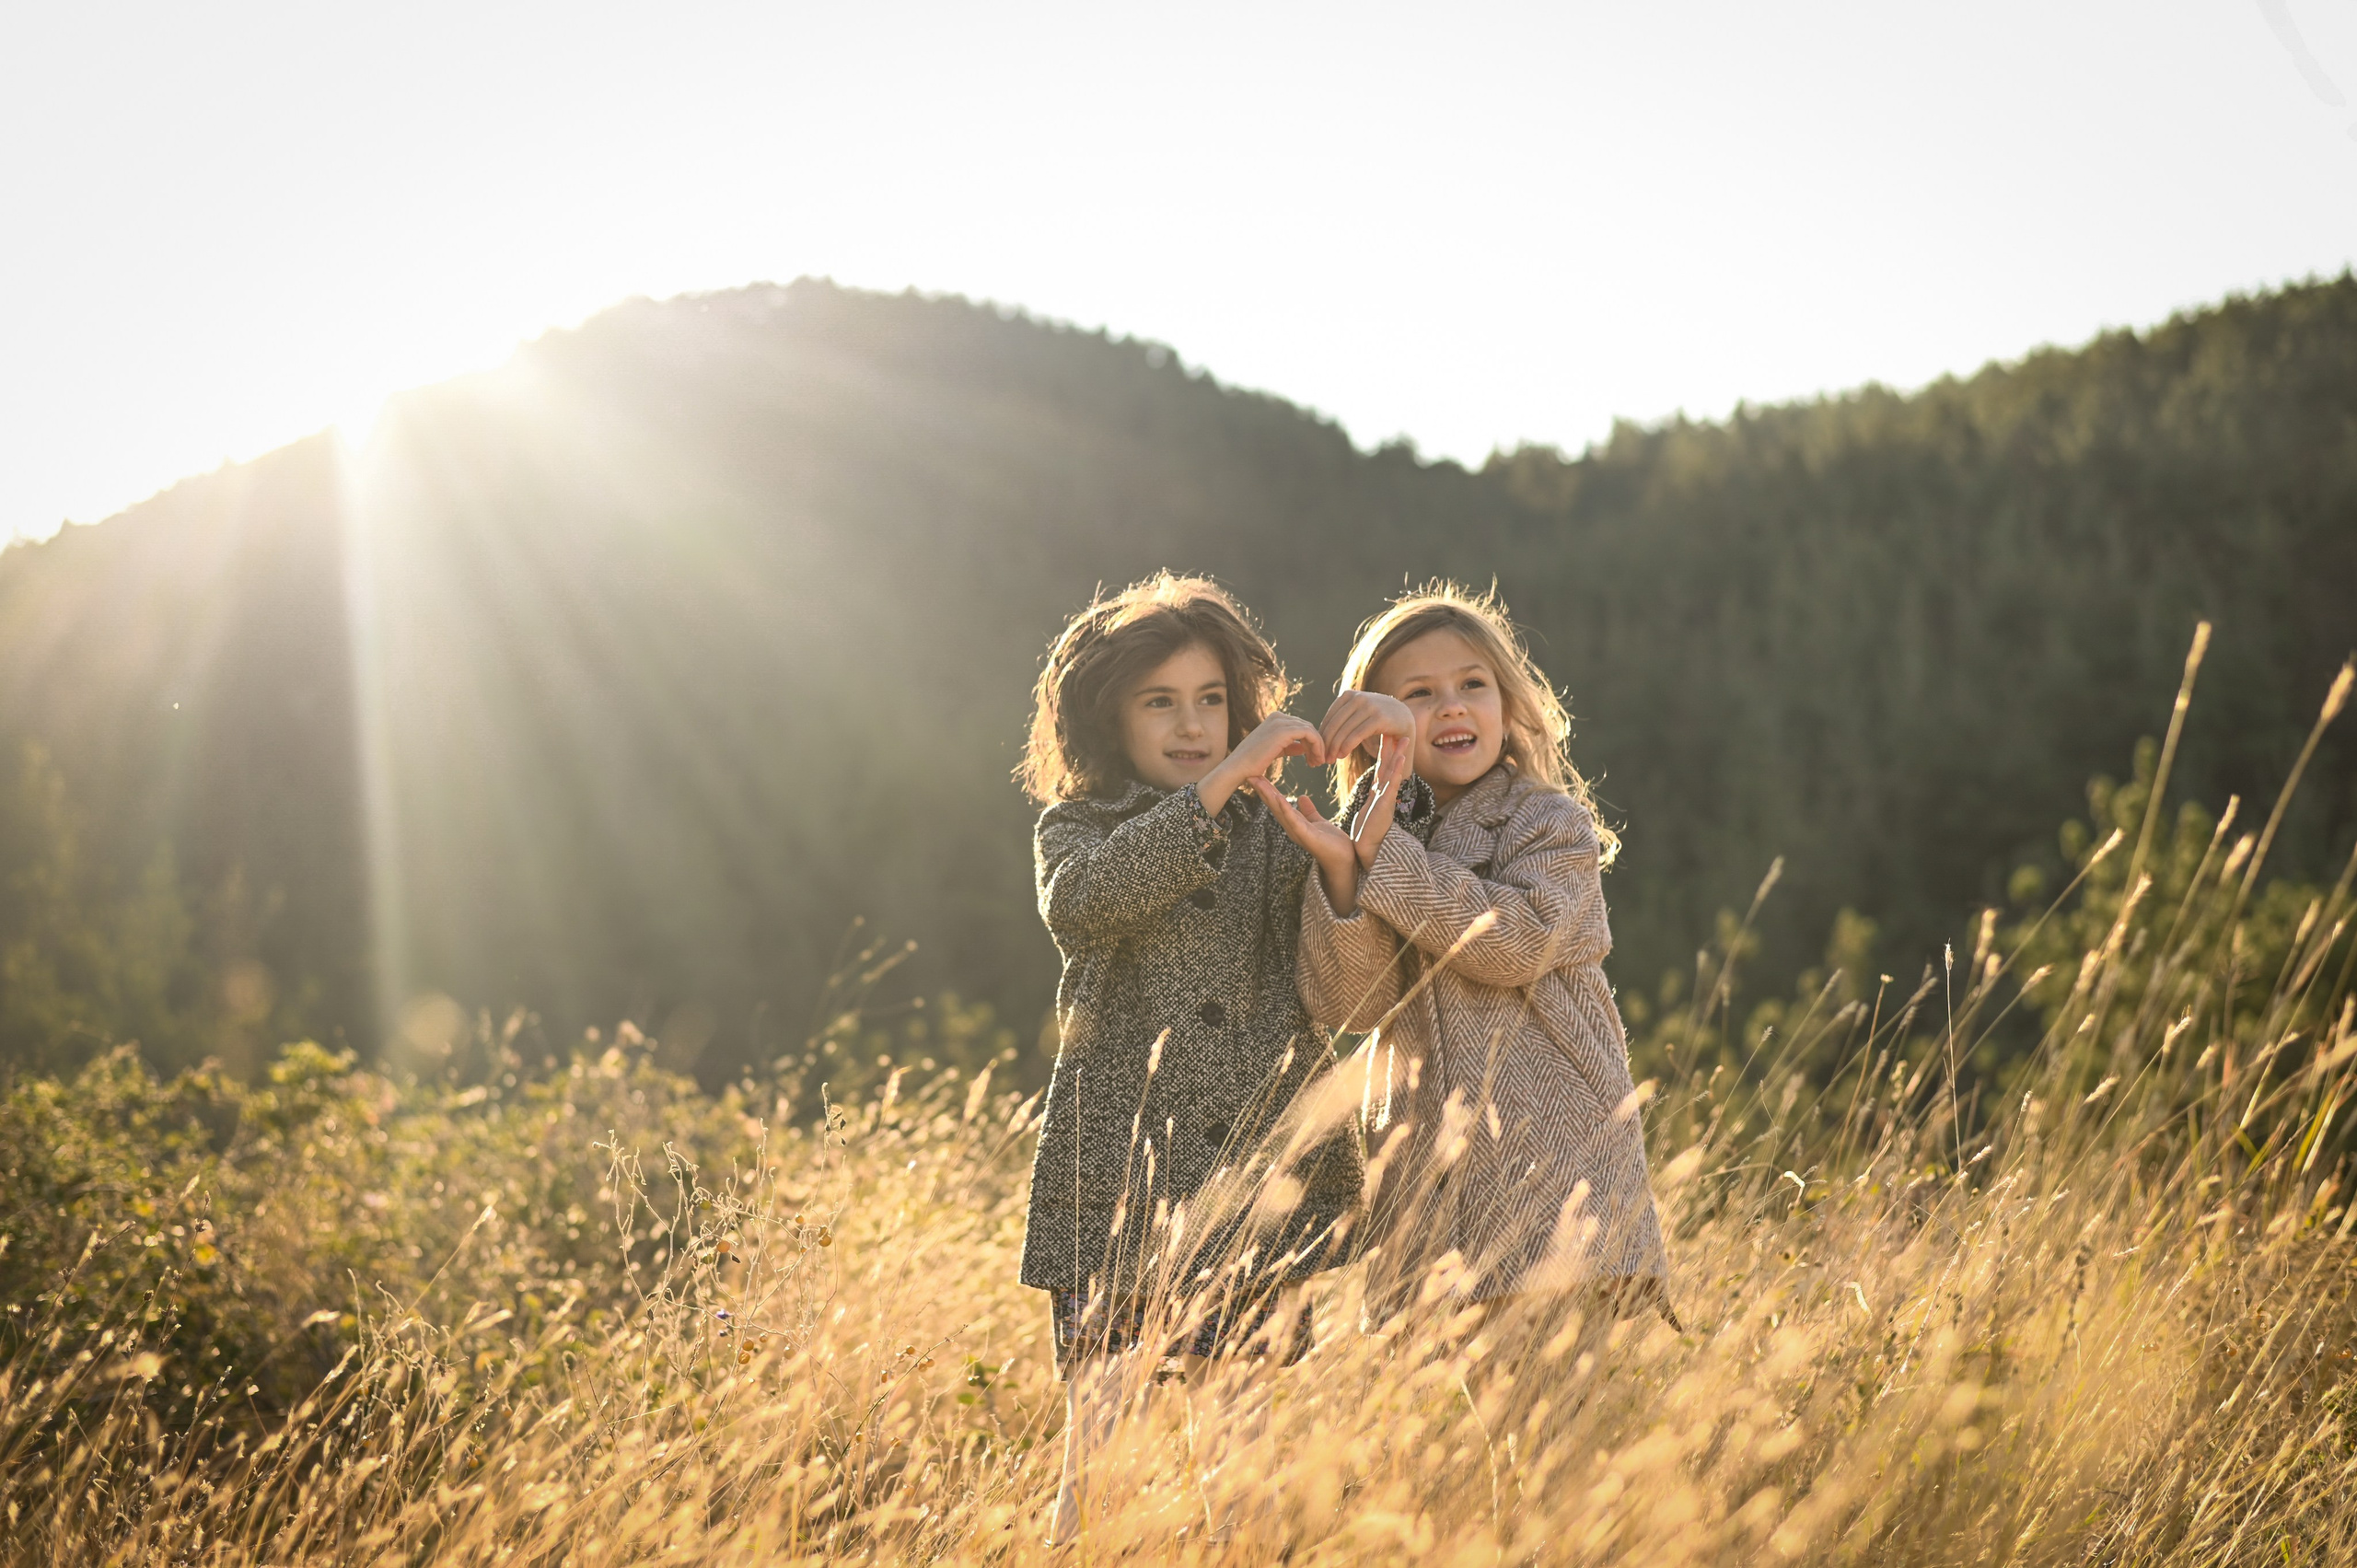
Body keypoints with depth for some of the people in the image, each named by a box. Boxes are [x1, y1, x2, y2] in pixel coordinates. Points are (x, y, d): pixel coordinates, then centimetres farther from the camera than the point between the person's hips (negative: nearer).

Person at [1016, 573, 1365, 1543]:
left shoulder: (1275, 836, 13)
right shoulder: (1077, 830, 9)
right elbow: (1083, 904, -16)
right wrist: (1221, 783, -21)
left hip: (1267, 1186, 2)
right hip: (1120, 1185, -1)